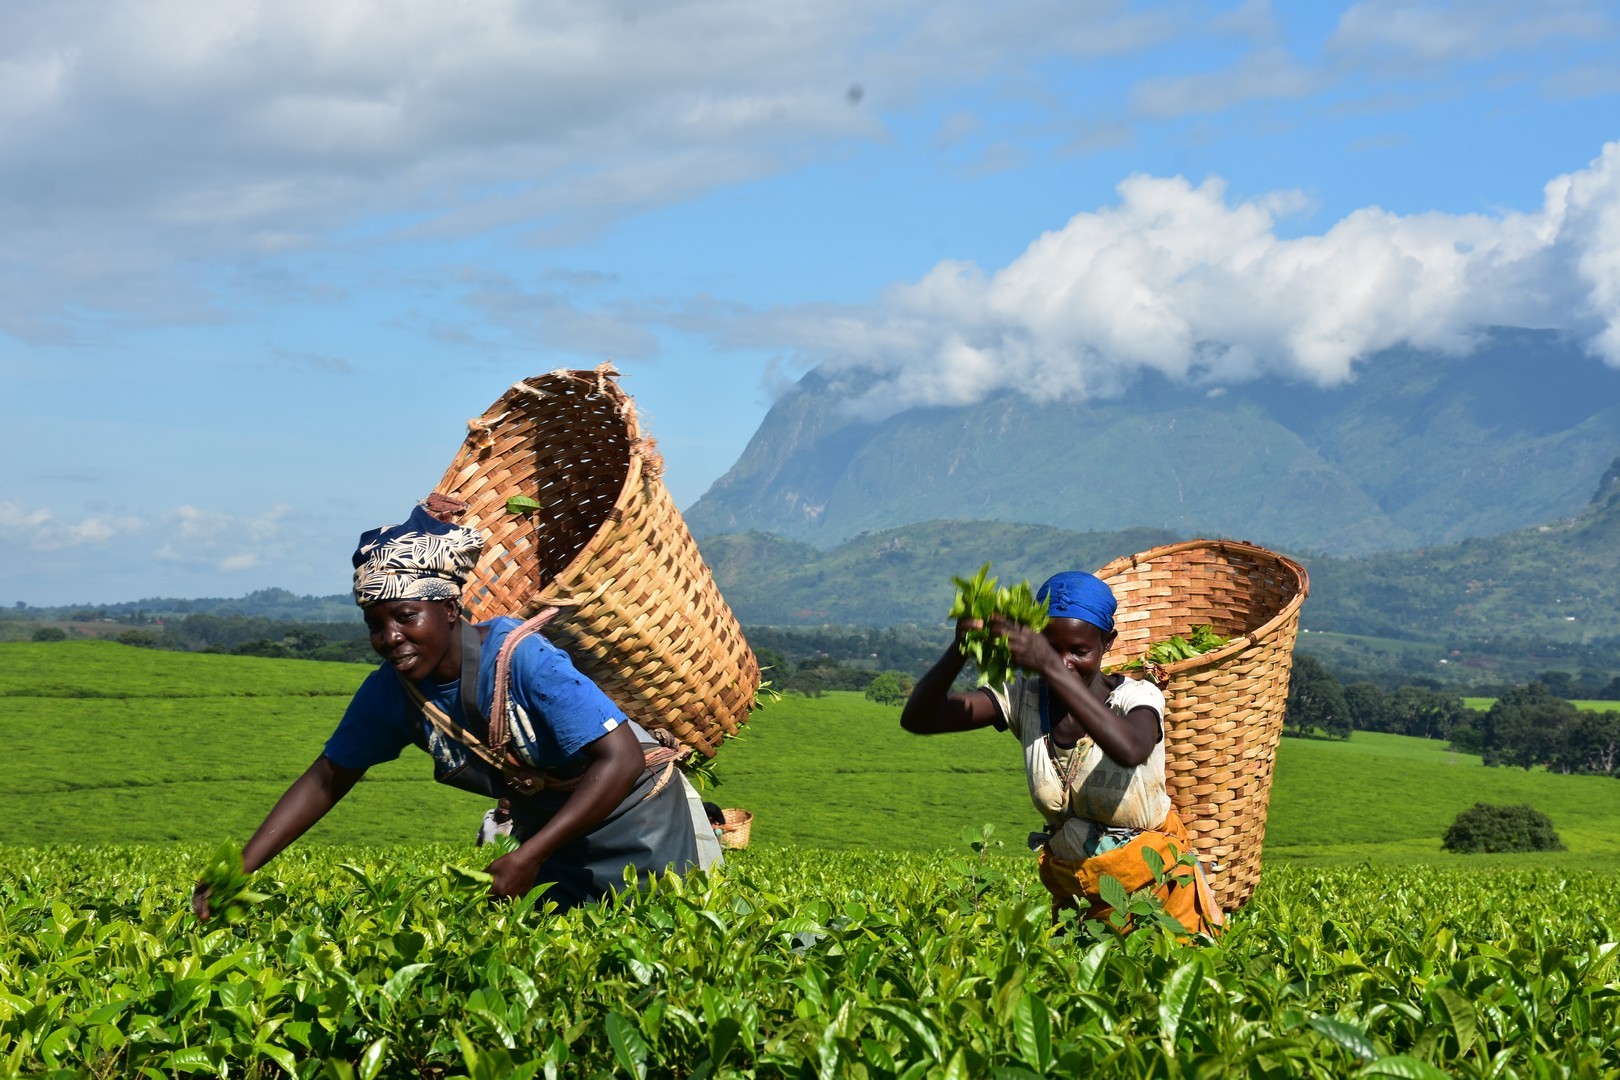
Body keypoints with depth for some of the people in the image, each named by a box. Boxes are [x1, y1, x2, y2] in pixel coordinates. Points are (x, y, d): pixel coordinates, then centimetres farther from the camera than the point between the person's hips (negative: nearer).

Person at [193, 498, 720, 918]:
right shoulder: (391, 692, -13)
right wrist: (239, 869, -12)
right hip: (544, 825, 6)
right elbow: (326, 779, -2)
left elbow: (622, 759, -34)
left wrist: (529, 857, -37)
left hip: (638, 820, -5)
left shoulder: (522, 659, -32)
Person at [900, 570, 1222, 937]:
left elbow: (1130, 750, -43)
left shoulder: (1137, 698, -17)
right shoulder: (1024, 699, -8)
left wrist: (1049, 667, -49)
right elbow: (917, 719, -18)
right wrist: (960, 650, -37)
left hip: (1157, 883, -3)